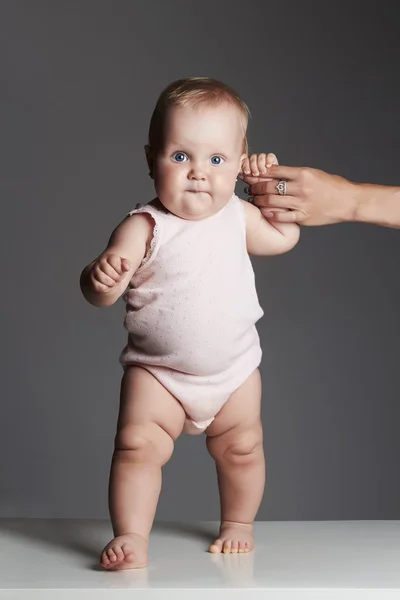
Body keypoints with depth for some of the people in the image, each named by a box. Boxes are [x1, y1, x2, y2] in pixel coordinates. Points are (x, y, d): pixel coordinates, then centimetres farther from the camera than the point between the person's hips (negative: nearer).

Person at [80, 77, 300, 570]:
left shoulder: (237, 216, -4)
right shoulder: (144, 227, -20)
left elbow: (284, 238, 17)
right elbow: (99, 295, -24)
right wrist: (103, 275, -48)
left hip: (234, 369, 4)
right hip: (157, 371, -3)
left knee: (242, 449, 11)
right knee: (137, 445, -15)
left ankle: (238, 524, 35)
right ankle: (131, 536, -2)